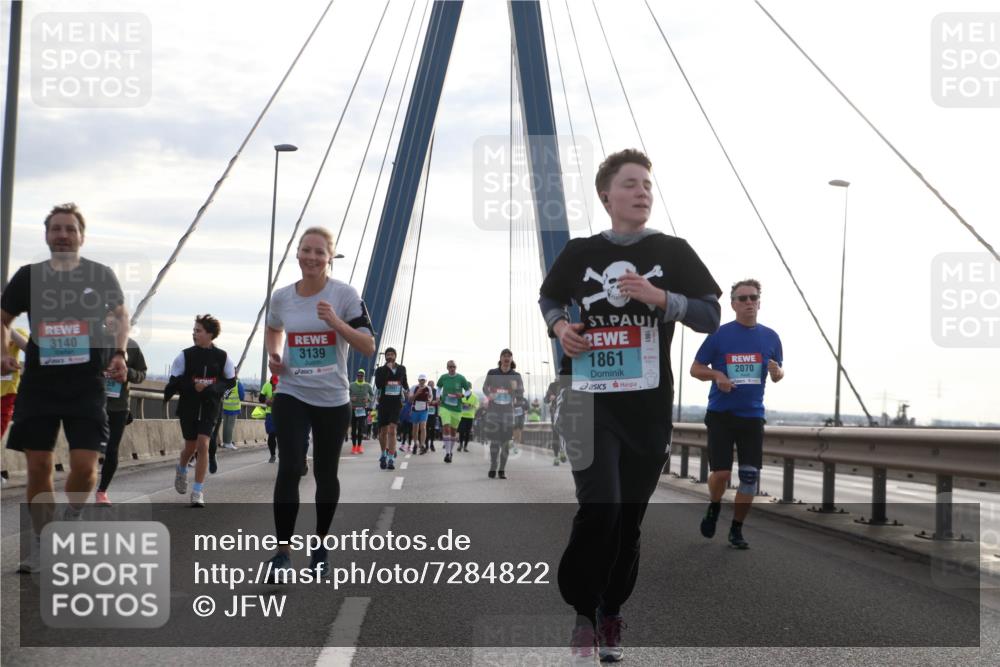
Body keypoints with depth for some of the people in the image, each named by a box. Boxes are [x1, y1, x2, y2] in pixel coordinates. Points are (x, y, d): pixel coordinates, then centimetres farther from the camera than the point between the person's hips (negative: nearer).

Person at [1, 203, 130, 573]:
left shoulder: (101, 275, 3)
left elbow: (121, 315, 17)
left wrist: (118, 353, 2)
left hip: (87, 383, -1)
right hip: (38, 382, 1)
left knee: (84, 465, -11)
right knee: (38, 466, 2)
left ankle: (70, 520, 19)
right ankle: (40, 542, 19)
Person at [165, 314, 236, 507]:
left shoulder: (222, 357, -3)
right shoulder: (185, 356, -3)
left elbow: (231, 381, 4)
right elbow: (174, 382, -1)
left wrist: (213, 388, -14)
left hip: (210, 408, -1)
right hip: (188, 407, 1)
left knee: (203, 445, -11)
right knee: (191, 446, 10)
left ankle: (198, 492, -6)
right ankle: (181, 470, 45)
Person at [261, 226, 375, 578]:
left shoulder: (345, 294, -9)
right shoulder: (281, 297, 0)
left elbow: (368, 347, -13)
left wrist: (336, 322, -26)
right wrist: (273, 355, 2)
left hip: (333, 399, -1)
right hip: (291, 395, 1)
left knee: (325, 473, 10)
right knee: (289, 468, -13)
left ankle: (320, 545, 28)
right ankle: (283, 551, -5)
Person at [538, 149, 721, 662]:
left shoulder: (672, 252, 2)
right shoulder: (579, 252, 5)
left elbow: (711, 317, -1)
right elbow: (549, 299, 22)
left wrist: (661, 297, -17)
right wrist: (559, 326, 0)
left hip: (648, 406, 1)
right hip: (591, 401, -1)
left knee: (628, 518, 7)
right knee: (600, 508, -14)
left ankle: (610, 617, 25)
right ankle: (582, 612, 8)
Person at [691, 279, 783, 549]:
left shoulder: (770, 337, 4)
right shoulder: (719, 334, -4)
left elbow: (777, 375, 13)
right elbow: (696, 369, 2)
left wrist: (777, 372, -11)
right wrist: (716, 375, -17)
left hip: (752, 415, 2)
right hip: (721, 414, -2)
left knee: (750, 476, -2)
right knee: (721, 473, -6)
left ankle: (736, 530, 14)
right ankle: (714, 507, 27)